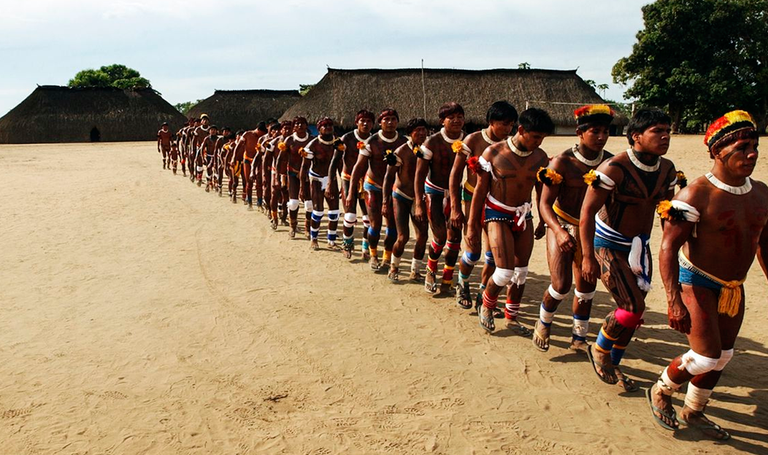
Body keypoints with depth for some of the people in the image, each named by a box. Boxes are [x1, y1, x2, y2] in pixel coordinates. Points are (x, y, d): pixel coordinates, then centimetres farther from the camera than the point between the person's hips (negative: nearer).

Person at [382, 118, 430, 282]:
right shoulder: (401, 152, -15)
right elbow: (389, 177, -12)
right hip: (401, 197, -5)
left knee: (422, 235, 0)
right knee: (403, 237, -10)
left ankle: (415, 272, 16)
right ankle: (394, 268, 15)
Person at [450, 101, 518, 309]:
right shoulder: (473, 140, -12)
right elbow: (455, 175, -8)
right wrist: (455, 208, -12)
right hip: (473, 197, -3)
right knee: (473, 251, -4)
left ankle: (483, 293, 20)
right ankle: (462, 284, 25)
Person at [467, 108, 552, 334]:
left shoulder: (540, 157, -1)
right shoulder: (494, 153, -13)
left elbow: (541, 191, 13)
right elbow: (480, 191, -7)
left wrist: (542, 222, 19)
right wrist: (472, 226, -7)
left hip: (523, 216, 5)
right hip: (497, 215, -4)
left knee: (521, 272, 9)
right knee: (505, 272, -13)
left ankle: (511, 318, 27)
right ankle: (486, 306, 16)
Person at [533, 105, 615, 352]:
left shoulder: (610, 162, -5)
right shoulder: (563, 162, -16)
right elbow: (545, 203, -18)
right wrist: (559, 231, -33)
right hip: (562, 226, -4)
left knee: (586, 288, 9)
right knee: (561, 285, -11)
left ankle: (579, 338, 27)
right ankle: (542, 325, 17)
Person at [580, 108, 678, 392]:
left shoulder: (667, 169, 0)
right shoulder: (614, 168, -22)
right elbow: (587, 212, -21)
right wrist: (588, 257, -23)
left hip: (639, 245, 7)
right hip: (608, 246, -7)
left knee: (633, 310, 10)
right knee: (633, 307, -15)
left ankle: (613, 364, 30)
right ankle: (599, 350, 11)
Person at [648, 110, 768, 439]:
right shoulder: (696, 195, -21)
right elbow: (668, 247, -23)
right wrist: (674, 301, -30)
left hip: (733, 287, 7)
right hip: (697, 281, -7)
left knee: (721, 358, 15)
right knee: (706, 358, -11)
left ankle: (693, 412, 35)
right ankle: (660, 391, 18)